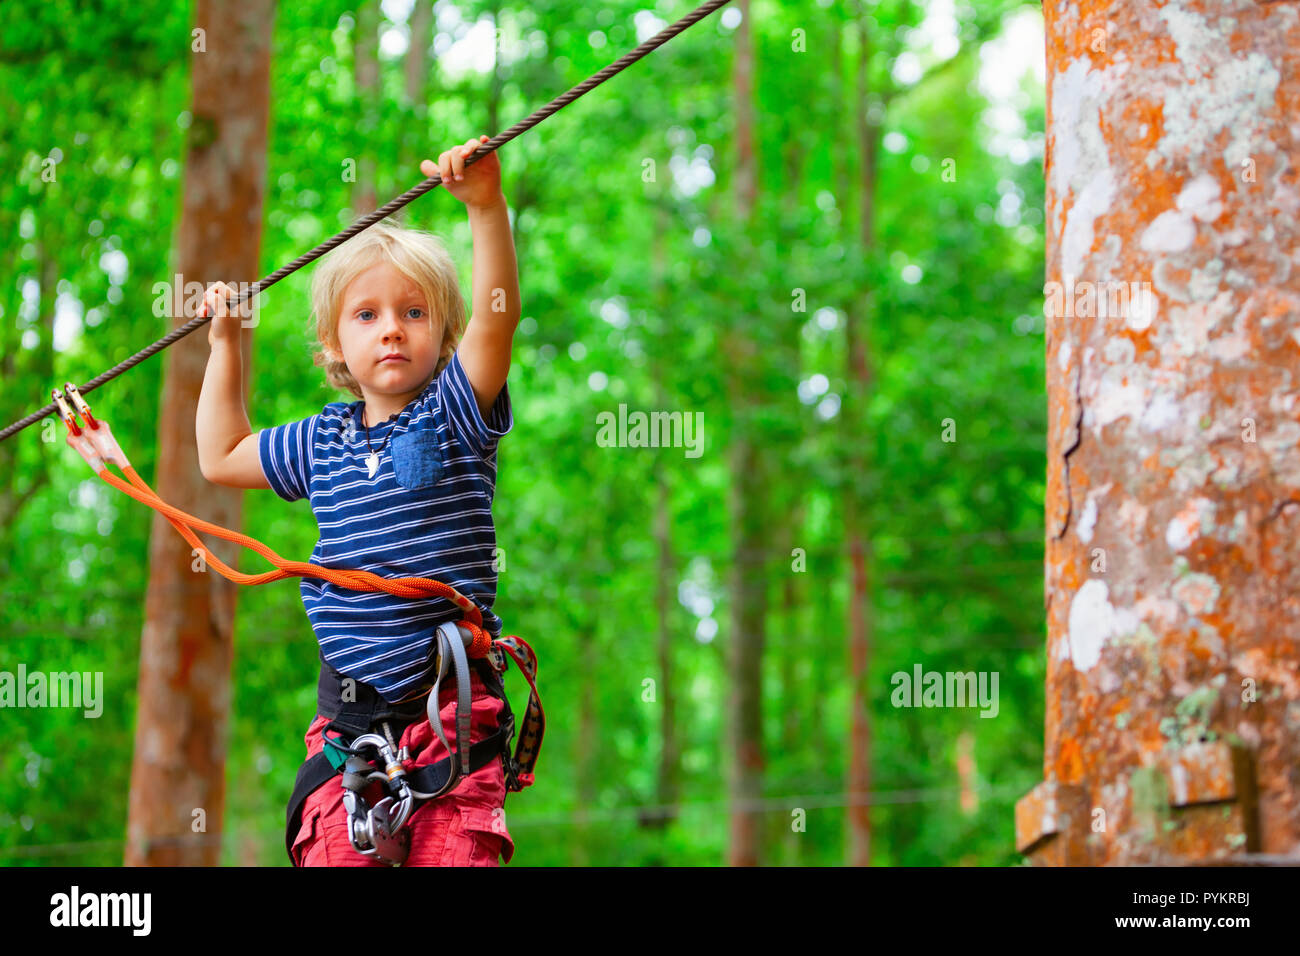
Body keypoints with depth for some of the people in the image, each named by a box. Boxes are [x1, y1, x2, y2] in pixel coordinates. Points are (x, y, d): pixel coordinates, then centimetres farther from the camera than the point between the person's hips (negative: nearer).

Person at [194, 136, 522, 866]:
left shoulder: (454, 412, 1)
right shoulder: (323, 441, 15)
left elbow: (497, 314, -16)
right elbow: (222, 458, 30)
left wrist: (487, 206, -28)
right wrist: (226, 345, 31)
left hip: (452, 694, -4)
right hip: (350, 695, 4)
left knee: (457, 849, -12)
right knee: (333, 850, -7)